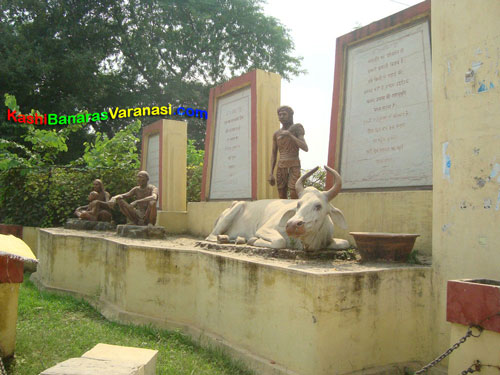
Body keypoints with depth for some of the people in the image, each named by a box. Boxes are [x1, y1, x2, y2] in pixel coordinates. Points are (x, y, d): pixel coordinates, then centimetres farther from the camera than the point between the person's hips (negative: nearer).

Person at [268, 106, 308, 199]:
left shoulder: (297, 129, -2)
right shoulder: (276, 134, 11)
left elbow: (305, 148, -16)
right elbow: (274, 155, 12)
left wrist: (290, 135, -22)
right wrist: (271, 174, 4)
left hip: (294, 167, -4)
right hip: (281, 168, 5)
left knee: (294, 197, -16)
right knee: (282, 199, 3)